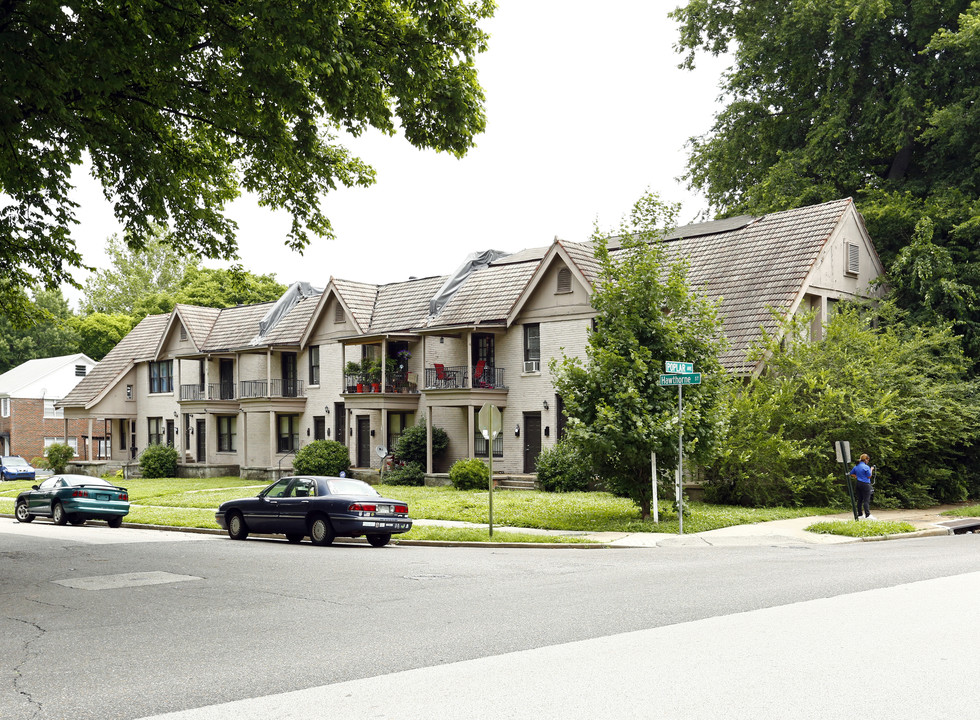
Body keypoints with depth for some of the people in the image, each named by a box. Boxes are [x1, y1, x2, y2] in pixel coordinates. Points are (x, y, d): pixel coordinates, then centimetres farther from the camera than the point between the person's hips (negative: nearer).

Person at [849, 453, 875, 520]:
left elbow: (851, 474, 16)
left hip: (858, 484, 7)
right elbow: (869, 476, -8)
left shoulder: (856, 466, 9)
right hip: (865, 484, -7)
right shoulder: (866, 467, -13)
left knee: (859, 500, 11)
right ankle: (867, 515, -11)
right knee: (866, 500, -7)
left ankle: (859, 514, 14)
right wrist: (871, 470, 4)